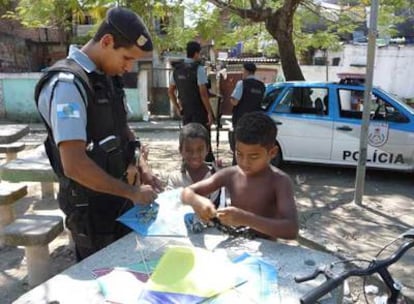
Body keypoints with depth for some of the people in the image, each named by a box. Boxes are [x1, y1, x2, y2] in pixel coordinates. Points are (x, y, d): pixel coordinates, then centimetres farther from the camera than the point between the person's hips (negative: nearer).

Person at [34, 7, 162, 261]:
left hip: (119, 196, 8)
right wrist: (132, 192, -22)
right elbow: (75, 165, -31)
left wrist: (142, 168, -1)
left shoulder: (109, 78, 3)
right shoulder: (67, 84, -24)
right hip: (91, 207, -8)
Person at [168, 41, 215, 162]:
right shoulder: (198, 68, -13)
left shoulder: (177, 69, 7)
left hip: (185, 111, 6)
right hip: (199, 111, -6)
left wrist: (177, 108, 18)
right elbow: (203, 93, -18)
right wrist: (210, 112, -13)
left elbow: (170, 91, 12)